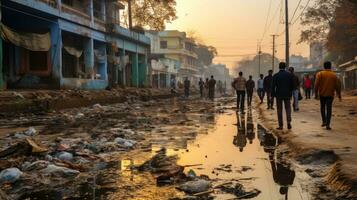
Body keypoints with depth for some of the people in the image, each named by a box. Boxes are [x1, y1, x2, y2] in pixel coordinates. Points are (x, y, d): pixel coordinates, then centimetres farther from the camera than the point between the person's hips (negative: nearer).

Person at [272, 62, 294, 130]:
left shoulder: (276, 75, -7)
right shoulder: (289, 75, 0)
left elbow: (273, 86, -8)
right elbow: (292, 85, 4)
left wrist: (273, 95, 0)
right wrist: (290, 92, 16)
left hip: (279, 95, -1)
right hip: (287, 94, 1)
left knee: (279, 110, 6)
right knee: (288, 108, 11)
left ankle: (280, 125, 5)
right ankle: (289, 122, -9)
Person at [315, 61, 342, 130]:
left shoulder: (320, 74, -2)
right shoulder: (334, 75, 3)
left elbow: (316, 84, -9)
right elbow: (337, 86, 3)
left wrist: (316, 94, -3)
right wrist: (339, 95, 10)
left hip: (322, 94, 0)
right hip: (330, 94, 0)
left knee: (323, 108, 19)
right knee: (329, 109, 2)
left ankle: (324, 121, 14)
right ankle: (327, 124, -4)